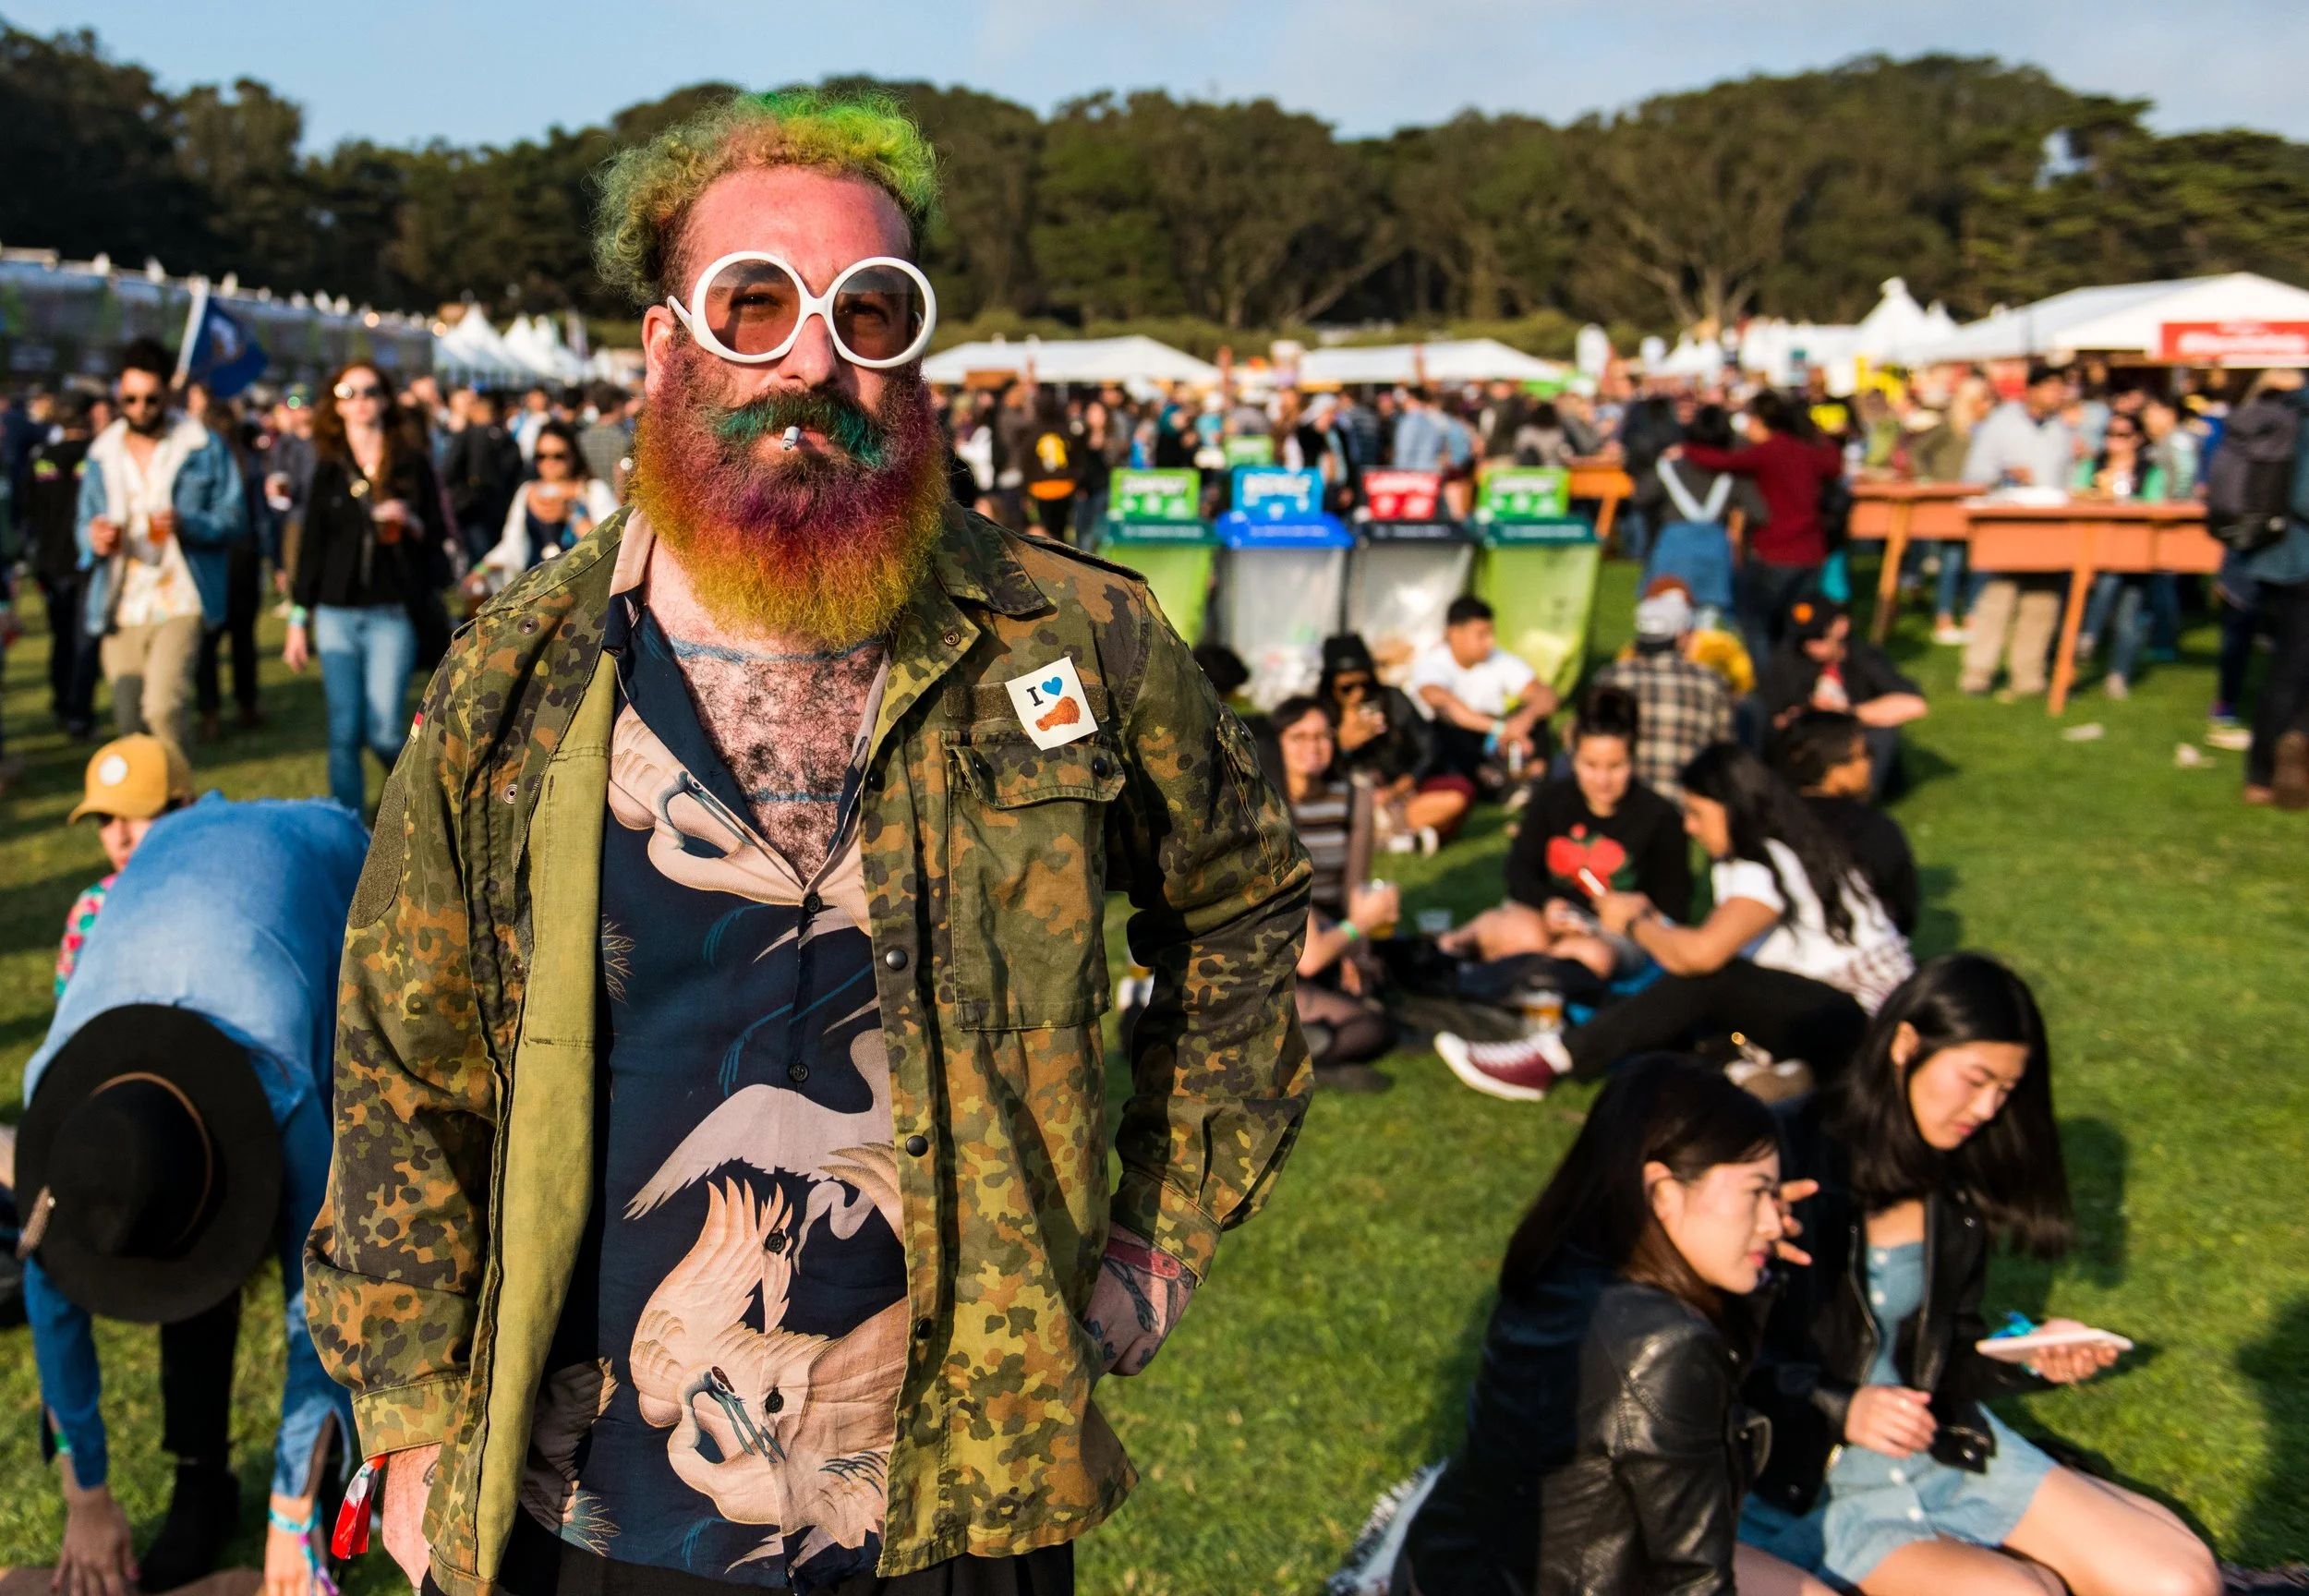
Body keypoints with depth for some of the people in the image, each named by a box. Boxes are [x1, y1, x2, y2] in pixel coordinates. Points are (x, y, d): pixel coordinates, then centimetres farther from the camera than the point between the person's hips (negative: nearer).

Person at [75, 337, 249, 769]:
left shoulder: (204, 448, 4)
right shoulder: (102, 453, 14)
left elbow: (235, 519, 1)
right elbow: (84, 521, 21)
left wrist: (186, 523, -19)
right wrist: (93, 538, -4)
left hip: (180, 602, -4)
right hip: (120, 608, 4)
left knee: (164, 705, -23)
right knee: (129, 724, 5)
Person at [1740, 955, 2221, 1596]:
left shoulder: (1959, 1186, 4)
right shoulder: (1785, 1163, -17)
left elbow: (1949, 1350, 15)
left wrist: (2031, 1356, -3)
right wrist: (1837, 1409, -26)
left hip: (1946, 1448, 6)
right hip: (1807, 1476, -6)